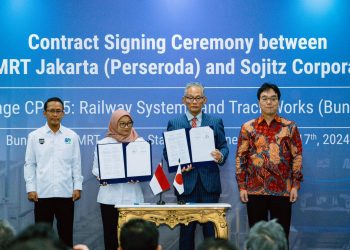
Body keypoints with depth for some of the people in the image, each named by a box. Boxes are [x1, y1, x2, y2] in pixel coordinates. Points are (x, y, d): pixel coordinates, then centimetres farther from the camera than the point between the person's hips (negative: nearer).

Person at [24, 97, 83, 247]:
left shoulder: (72, 136, 6)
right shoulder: (35, 136, 3)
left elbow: (76, 164, 7)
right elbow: (29, 164, 3)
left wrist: (78, 187, -1)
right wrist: (30, 188, -4)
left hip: (66, 193, 1)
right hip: (42, 193, -1)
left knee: (66, 234, 6)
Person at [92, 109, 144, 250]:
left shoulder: (139, 142, 7)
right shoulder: (103, 143, 6)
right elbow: (96, 168, 8)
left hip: (132, 196, 0)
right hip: (110, 196, 0)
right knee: (111, 233, 1)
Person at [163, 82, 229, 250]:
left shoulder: (216, 122, 9)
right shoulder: (174, 123, 7)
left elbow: (223, 147, 9)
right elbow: (167, 152, 6)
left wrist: (221, 156, -14)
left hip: (209, 183, 1)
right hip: (186, 182, 0)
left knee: (211, 229, 1)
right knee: (186, 229, 2)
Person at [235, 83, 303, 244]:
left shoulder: (289, 127, 4)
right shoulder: (248, 128, 5)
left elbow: (297, 157, 3)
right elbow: (240, 158, 4)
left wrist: (295, 185, -5)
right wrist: (241, 187, -2)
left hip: (282, 190, -1)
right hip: (255, 190, 1)